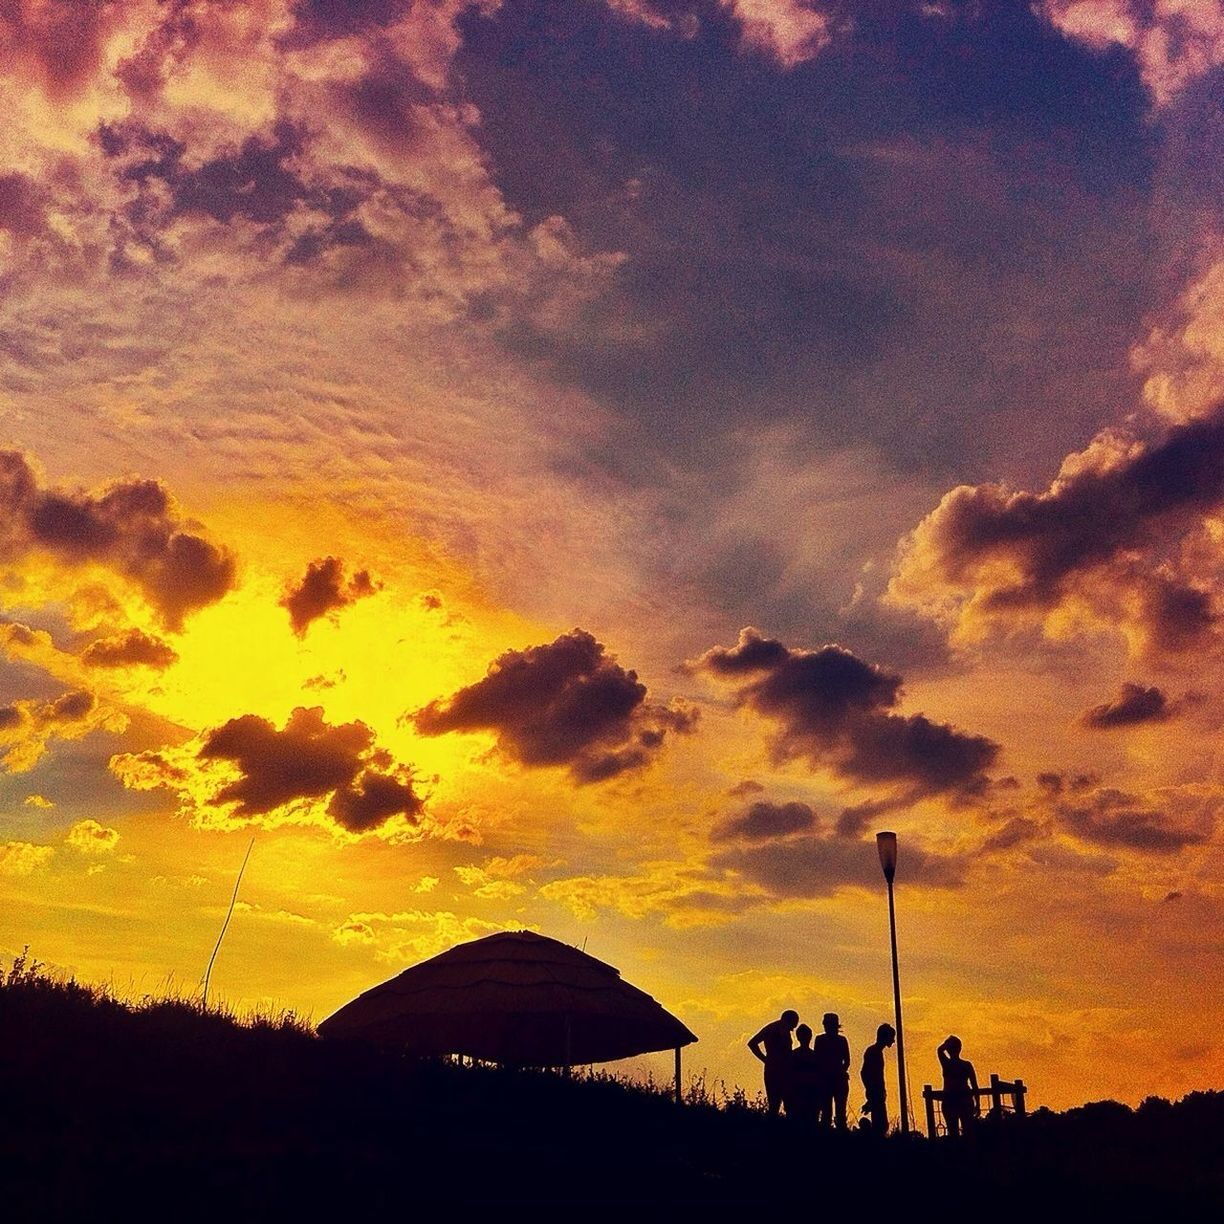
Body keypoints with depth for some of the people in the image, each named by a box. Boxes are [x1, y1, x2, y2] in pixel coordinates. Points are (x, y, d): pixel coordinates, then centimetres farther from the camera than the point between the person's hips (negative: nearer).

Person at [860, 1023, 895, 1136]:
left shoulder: (877, 1052, 17)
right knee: (880, 1126, -11)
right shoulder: (873, 1051, -11)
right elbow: (864, 1073, -19)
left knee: (881, 1125, 7)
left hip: (878, 1096, 9)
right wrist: (871, 1094, -19)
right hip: (876, 1096, -9)